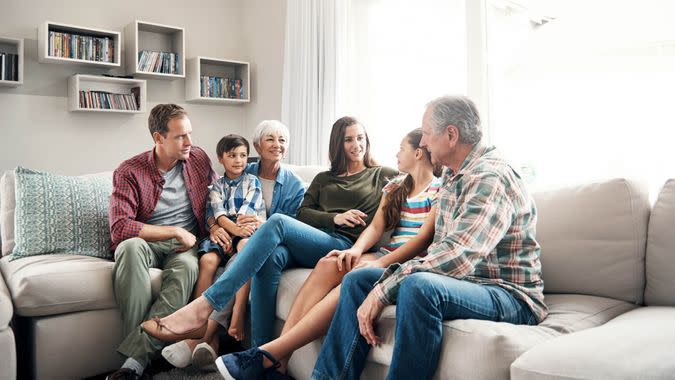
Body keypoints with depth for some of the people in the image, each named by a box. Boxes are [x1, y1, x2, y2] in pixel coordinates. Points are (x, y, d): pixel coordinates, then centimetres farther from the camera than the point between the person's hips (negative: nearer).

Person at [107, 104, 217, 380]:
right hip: (148, 243, -1)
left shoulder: (199, 158, 5)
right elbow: (119, 228, -17)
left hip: (187, 244, 2)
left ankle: (136, 357, -38)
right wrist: (175, 231, -18)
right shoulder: (129, 172, -7)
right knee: (131, 246, -38)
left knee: (187, 265, -36)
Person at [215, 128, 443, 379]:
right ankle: (280, 357, -32)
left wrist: (381, 263, -23)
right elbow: (376, 227, 10)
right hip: (384, 257, 6)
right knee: (329, 263, -25)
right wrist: (356, 250, -12)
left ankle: (271, 353, -36)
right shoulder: (395, 186, 22)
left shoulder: (439, 189, 2)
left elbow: (424, 237, -11)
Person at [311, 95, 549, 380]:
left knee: (419, 286, -38)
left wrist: (383, 290, -29)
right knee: (357, 279, 2)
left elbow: (458, 256, -31)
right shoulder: (451, 175, 11)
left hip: (510, 295, -9)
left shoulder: (490, 177, -19)